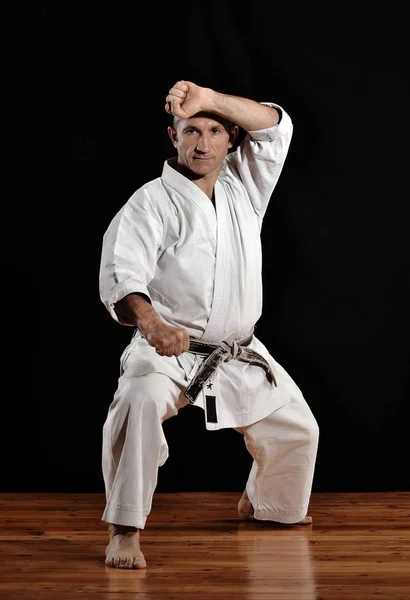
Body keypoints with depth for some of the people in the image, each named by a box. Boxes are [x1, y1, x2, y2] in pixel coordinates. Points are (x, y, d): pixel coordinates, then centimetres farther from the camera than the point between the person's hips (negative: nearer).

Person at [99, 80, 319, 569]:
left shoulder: (244, 188, 3)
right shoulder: (152, 202, -13)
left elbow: (275, 125, -11)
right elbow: (120, 276, -26)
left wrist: (210, 99, -28)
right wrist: (151, 323, -47)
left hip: (239, 354, 6)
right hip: (170, 349, -6)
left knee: (296, 429, 17)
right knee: (139, 403, -36)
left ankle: (262, 503, 47)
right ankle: (124, 530, -26)